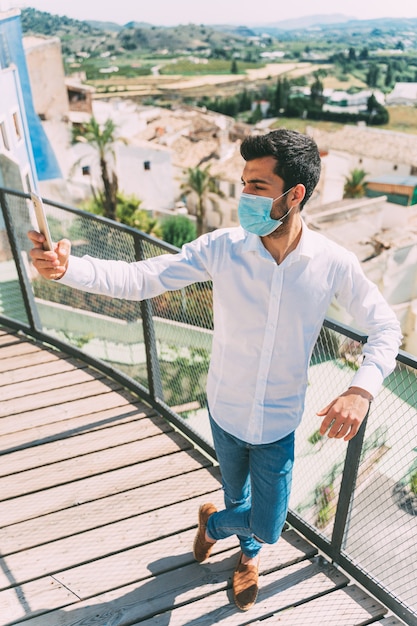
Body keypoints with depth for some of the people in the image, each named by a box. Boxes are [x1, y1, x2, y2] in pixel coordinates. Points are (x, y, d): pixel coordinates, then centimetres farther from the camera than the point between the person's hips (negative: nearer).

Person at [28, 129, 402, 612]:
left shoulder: (334, 264, -19)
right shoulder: (221, 248, -19)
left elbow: (385, 328, -7)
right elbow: (139, 279, -19)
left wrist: (361, 390, -24)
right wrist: (67, 267, -35)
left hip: (279, 424, -1)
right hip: (225, 411, 1)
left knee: (267, 528, 12)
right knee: (236, 494, 28)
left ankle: (214, 522, 51)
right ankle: (249, 553, 66)